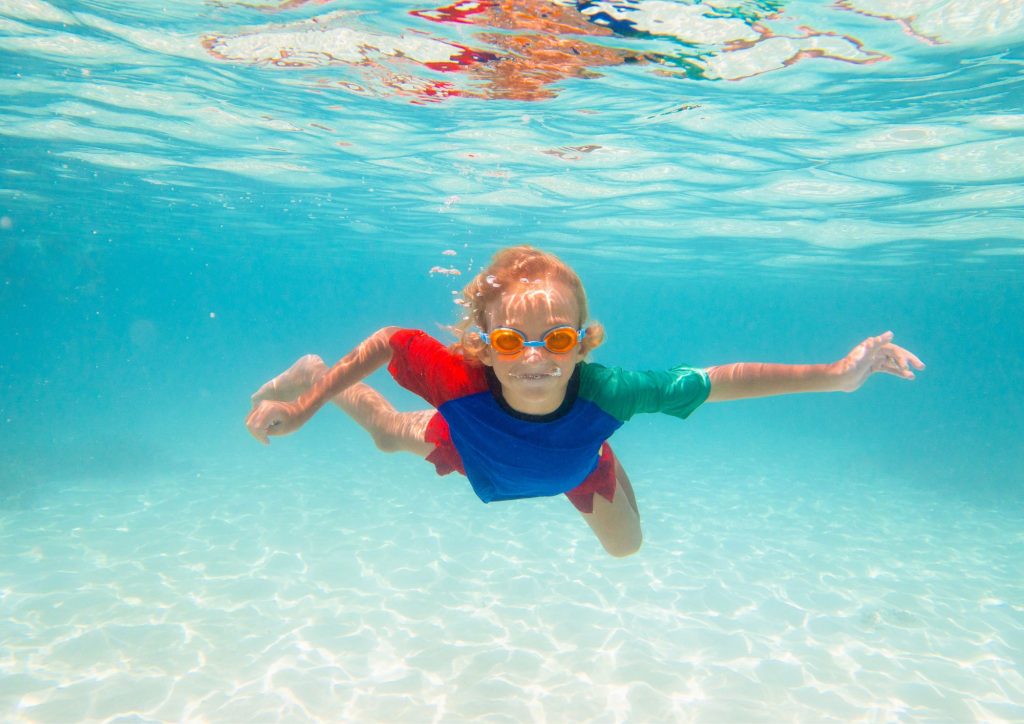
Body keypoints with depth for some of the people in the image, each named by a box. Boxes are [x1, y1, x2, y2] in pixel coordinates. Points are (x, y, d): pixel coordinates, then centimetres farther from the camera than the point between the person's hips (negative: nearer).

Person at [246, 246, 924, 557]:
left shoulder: (604, 392, -48)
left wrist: (834, 375, -37)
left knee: (626, 544, 22)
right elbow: (388, 340, -31)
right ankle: (315, 373, 53)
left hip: (576, 462, 1)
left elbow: (722, 380, -38)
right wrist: (305, 404, -31)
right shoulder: (464, 386, -48)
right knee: (392, 434, 27)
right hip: (474, 445, 0)